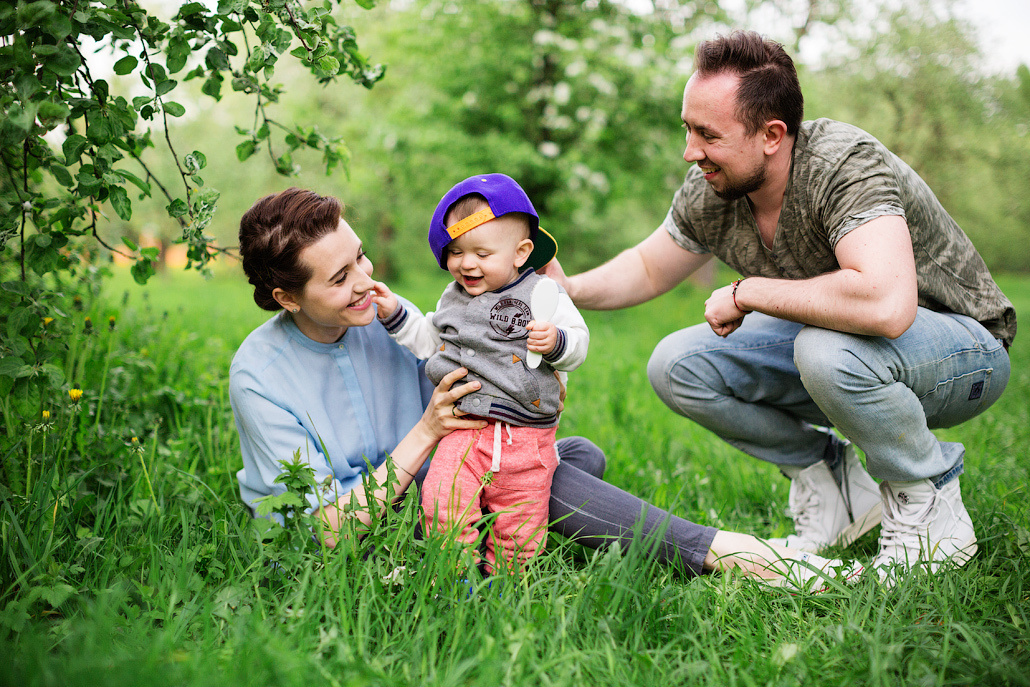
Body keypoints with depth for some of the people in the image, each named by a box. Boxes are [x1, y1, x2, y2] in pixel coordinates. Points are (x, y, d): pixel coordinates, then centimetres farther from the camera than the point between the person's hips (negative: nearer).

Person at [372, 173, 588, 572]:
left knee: (518, 529, 5)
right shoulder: (452, 299, 11)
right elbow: (429, 342, 23)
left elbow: (578, 342, -2)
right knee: (442, 508, -17)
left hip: (526, 435, -2)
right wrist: (396, 315, 13)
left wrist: (555, 342, -23)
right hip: (465, 427, 3)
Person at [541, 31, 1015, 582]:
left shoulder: (845, 165, -31)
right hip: (833, 351, 7)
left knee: (827, 349, -39)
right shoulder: (708, 191, -10)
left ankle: (932, 511, -11)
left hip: (963, 347, -7)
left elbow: (886, 305, -47)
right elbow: (648, 269, 9)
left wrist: (747, 293, -34)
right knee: (676, 365, -9)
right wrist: (568, 290, -10)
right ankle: (831, 487, 6)